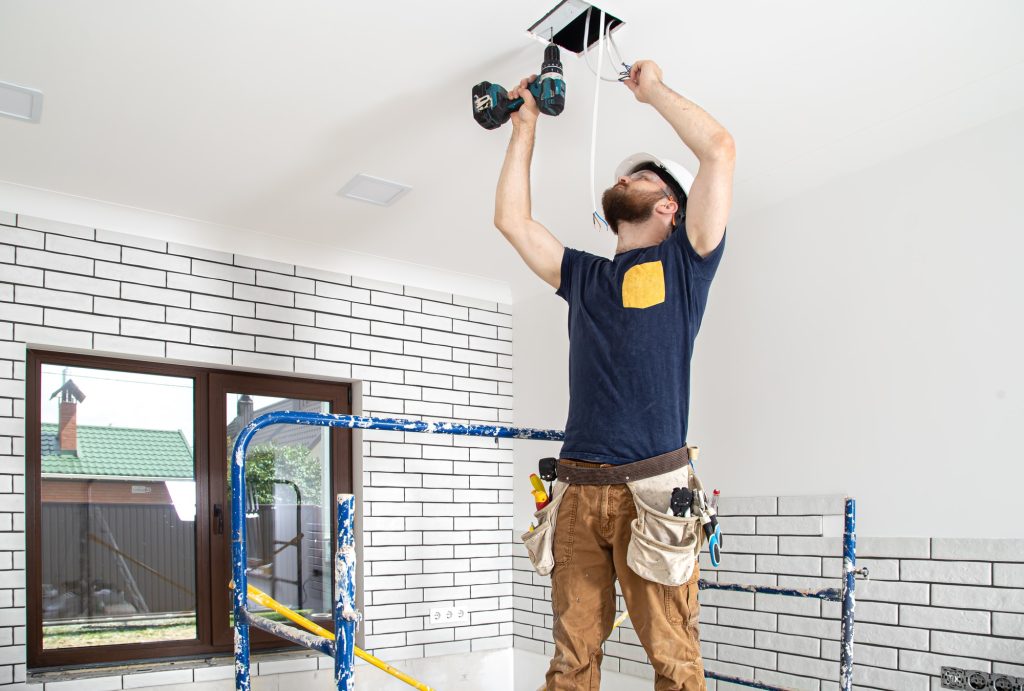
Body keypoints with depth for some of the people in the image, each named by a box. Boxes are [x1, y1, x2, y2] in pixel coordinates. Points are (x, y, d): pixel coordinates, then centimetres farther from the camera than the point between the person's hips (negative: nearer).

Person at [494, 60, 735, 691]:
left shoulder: (682, 260, 10)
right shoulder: (583, 274, 23)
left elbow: (720, 148, 1)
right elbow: (511, 218, 25)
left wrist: (655, 89, 14)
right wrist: (526, 128, 29)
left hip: (651, 490, -4)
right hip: (580, 492, 4)